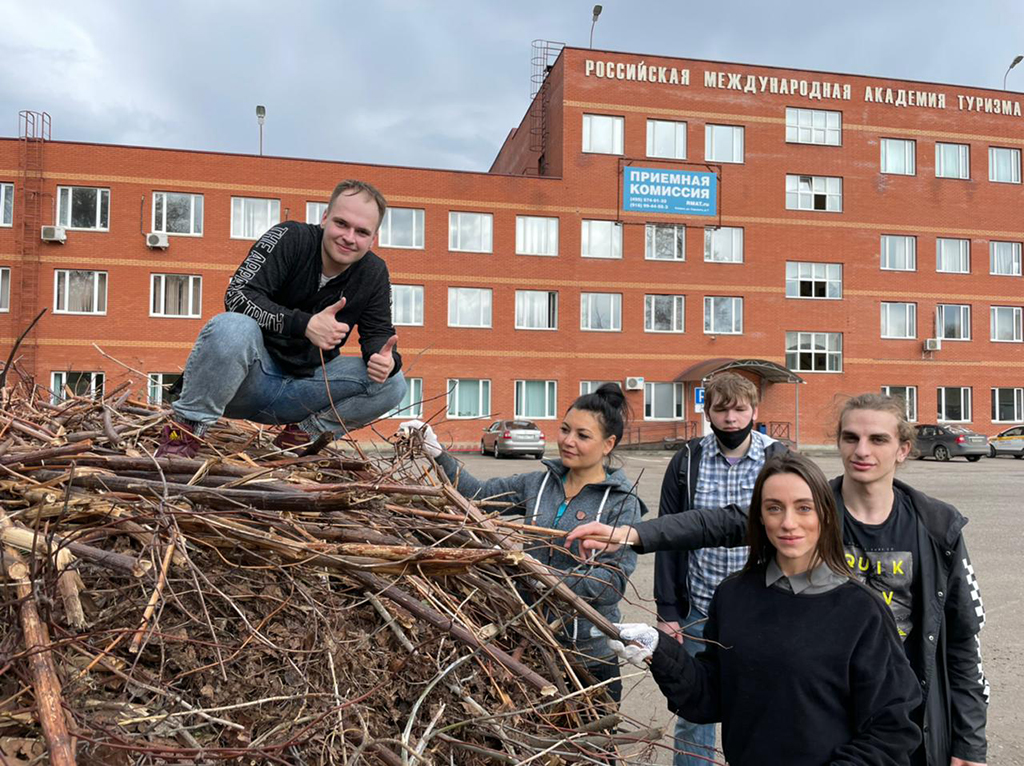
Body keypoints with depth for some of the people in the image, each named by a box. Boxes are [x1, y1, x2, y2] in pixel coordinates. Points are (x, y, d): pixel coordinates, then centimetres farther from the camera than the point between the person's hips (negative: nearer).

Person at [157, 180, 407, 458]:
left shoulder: (374, 274, -1)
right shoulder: (290, 239, -13)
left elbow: (378, 332, 4)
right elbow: (238, 295, -22)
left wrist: (386, 358, -22)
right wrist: (304, 323, -35)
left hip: (302, 387, 4)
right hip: (253, 377, -4)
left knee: (392, 383, -13)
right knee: (232, 327, -36)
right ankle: (187, 430, -19)